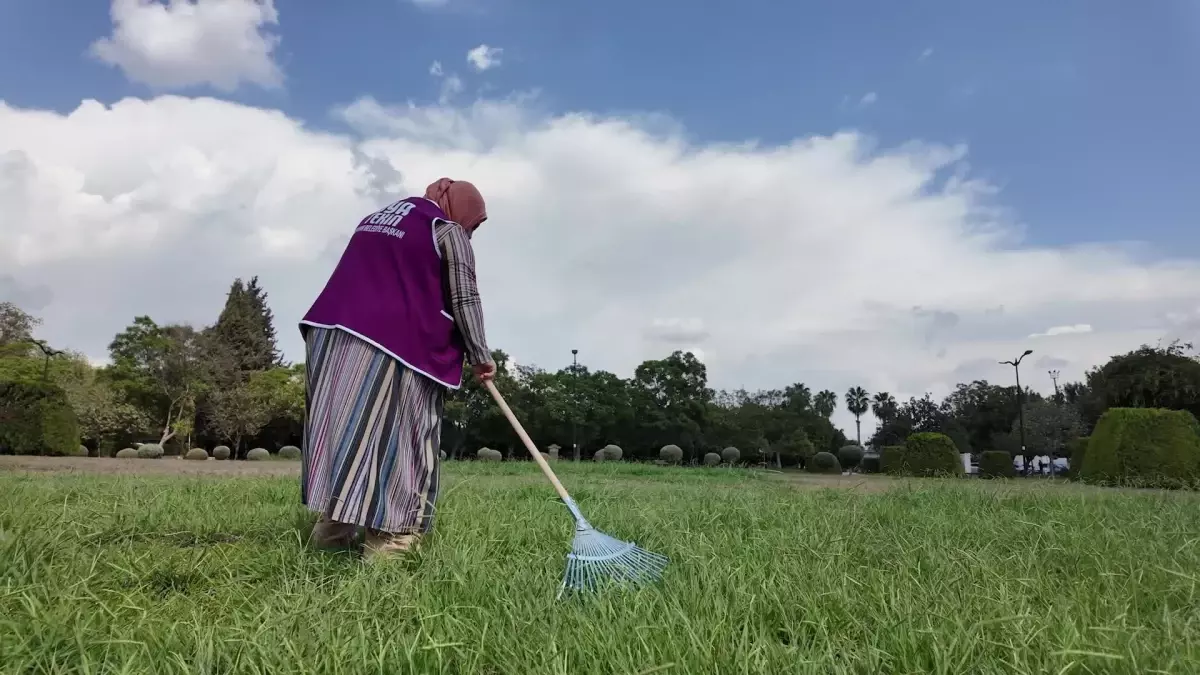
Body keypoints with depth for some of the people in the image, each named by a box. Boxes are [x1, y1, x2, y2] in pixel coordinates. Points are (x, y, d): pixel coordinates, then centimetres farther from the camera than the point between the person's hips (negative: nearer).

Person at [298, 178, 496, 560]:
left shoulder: (377, 217, 28)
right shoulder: (448, 230, 4)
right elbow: (465, 299, 0)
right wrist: (479, 355, 5)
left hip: (333, 334, 8)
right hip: (395, 344, -7)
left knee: (348, 429, 11)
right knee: (398, 440, -5)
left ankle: (333, 530, 15)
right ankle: (389, 541, -6)